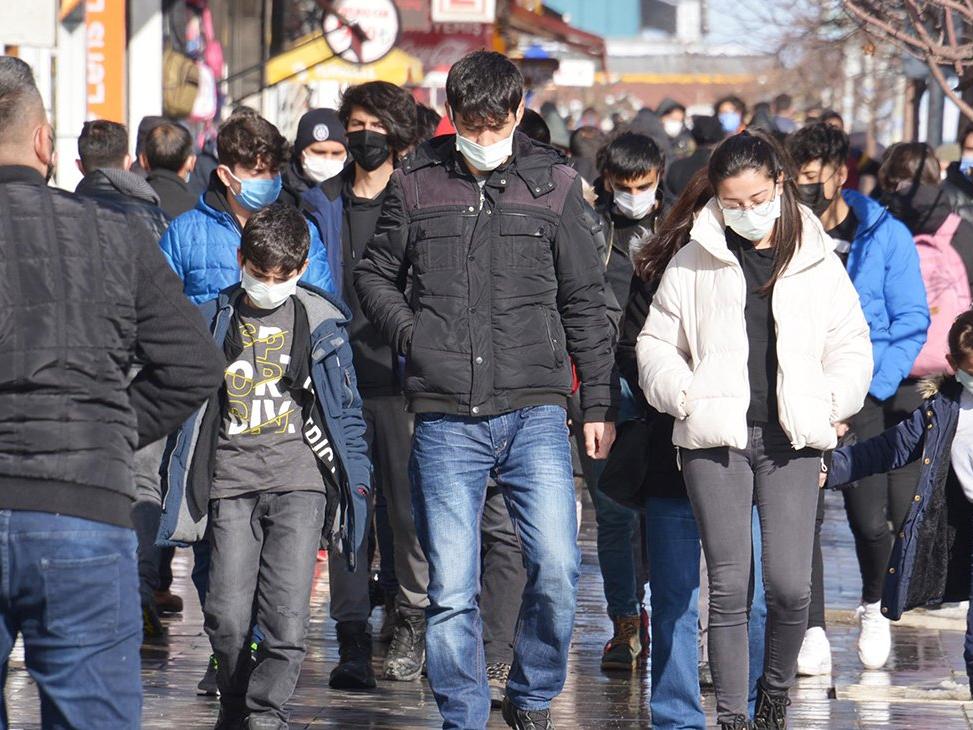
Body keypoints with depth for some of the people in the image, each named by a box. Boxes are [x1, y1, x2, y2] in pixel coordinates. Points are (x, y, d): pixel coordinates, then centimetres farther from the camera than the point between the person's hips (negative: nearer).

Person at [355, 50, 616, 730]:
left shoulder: (554, 183, 6)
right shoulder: (416, 183, 6)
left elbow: (585, 302, 11)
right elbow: (375, 274, 19)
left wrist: (600, 401, 10)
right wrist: (410, 333, 1)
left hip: (535, 411, 0)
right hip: (445, 418, 1)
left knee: (556, 566, -11)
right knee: (451, 589, 0)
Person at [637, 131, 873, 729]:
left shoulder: (817, 261, 11)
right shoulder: (694, 263, 9)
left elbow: (852, 348, 14)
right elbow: (657, 343, 14)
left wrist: (826, 404, 0)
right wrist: (685, 397, -2)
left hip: (791, 440, 0)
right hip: (715, 439, 0)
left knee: (791, 585, -9)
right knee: (730, 586, -5)